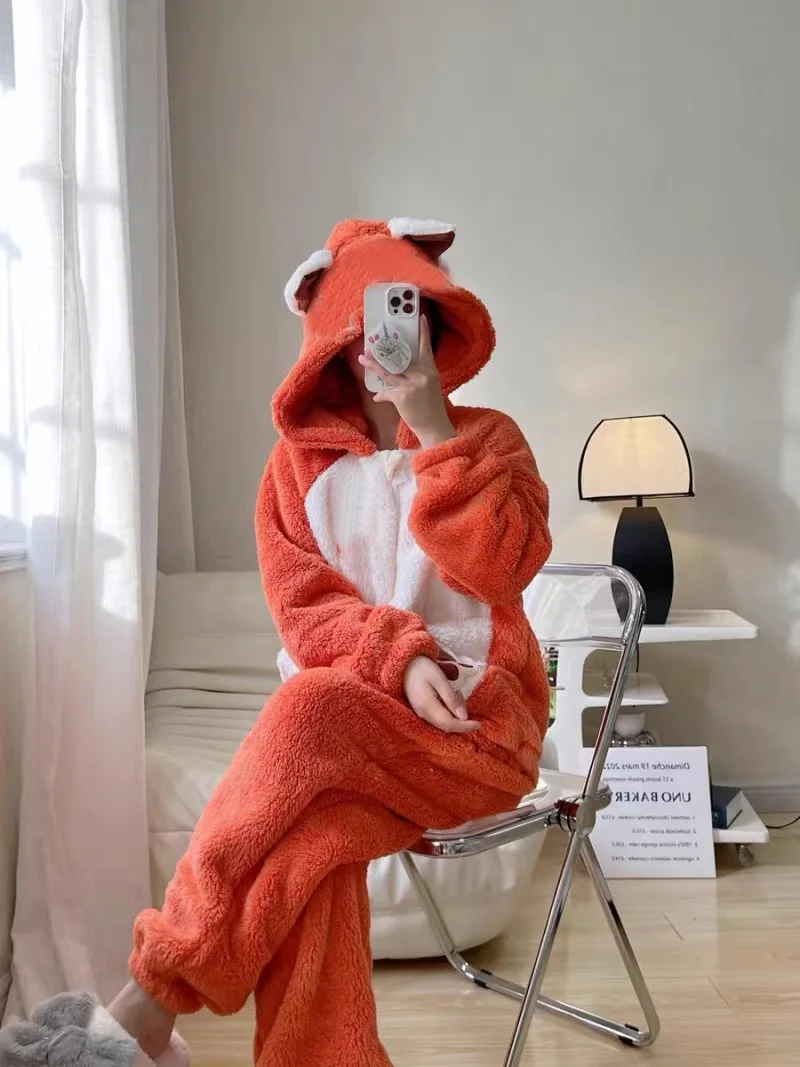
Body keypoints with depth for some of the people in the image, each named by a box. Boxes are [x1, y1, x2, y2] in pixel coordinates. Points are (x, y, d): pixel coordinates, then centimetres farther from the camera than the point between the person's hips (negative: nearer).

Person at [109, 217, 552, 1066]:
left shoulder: (488, 437, 6)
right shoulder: (301, 460, 9)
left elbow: (501, 568, -11)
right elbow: (302, 606, -1)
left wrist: (435, 430, -14)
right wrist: (401, 660, -19)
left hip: (479, 714, -2)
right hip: (349, 714, 2)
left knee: (314, 709, -34)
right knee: (306, 842, -34)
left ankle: (156, 988, -26)